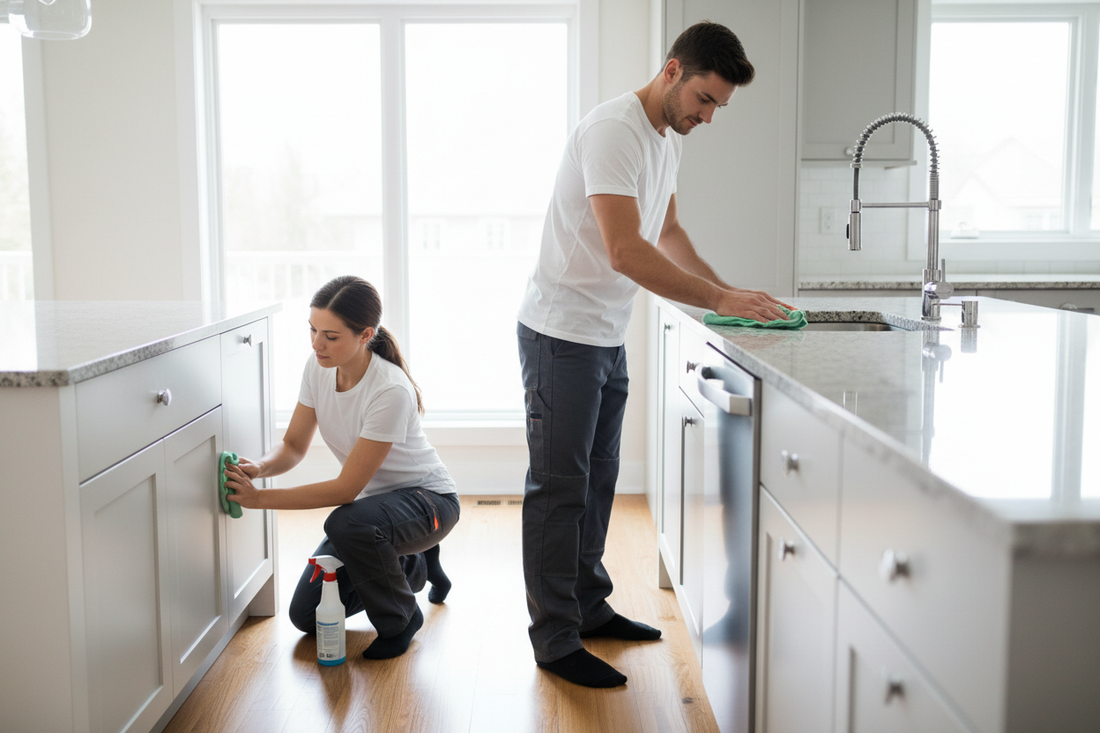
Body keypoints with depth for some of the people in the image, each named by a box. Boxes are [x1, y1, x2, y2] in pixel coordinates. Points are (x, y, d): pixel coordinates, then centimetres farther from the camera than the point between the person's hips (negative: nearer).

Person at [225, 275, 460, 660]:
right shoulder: (318, 367, -11)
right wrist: (259, 467, -26)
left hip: (426, 499, -7)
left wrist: (260, 498, -32)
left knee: (347, 524, -39)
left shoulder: (390, 391, -32)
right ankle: (412, 565, 23)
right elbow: (293, 446, -3)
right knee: (307, 615, 0)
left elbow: (347, 488, -29)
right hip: (371, 500, 7)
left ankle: (400, 620, -9)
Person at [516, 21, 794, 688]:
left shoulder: (670, 138, 10)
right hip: (562, 332, -9)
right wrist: (718, 300, -28)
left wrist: (728, 292, 8)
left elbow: (666, 232, 20)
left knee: (597, 479, 16)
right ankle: (555, 639, 6)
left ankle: (589, 607, 30)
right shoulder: (614, 130, -21)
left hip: (609, 334, 9)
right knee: (559, 487, -3)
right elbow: (626, 251, -30)